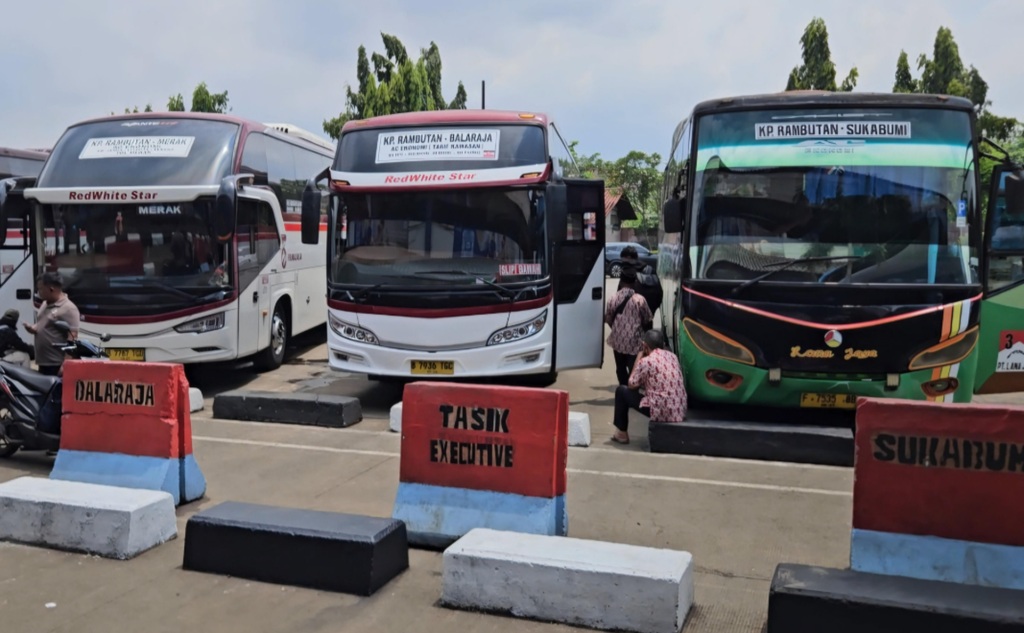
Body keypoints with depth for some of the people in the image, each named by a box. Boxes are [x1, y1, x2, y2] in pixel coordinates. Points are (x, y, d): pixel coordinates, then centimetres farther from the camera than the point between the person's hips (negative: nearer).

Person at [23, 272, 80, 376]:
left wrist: (65, 365, -24)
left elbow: (72, 340, -20)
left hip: (57, 365, -10)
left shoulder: (68, 309, -15)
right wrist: (33, 328, 3)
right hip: (43, 362, 10)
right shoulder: (45, 304, 14)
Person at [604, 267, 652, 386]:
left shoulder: (613, 298, -6)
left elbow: (607, 319, 2)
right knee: (633, 368, 5)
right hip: (634, 340, -3)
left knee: (620, 368, 18)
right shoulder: (640, 299, -11)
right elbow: (647, 319, 0)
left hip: (617, 339, 3)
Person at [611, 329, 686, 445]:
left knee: (621, 391, 10)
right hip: (680, 412, 7)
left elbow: (632, 385, 3)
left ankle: (621, 434, 18)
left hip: (661, 413, -7)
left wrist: (639, 356, 5)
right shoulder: (673, 356, 10)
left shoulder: (646, 361, -11)